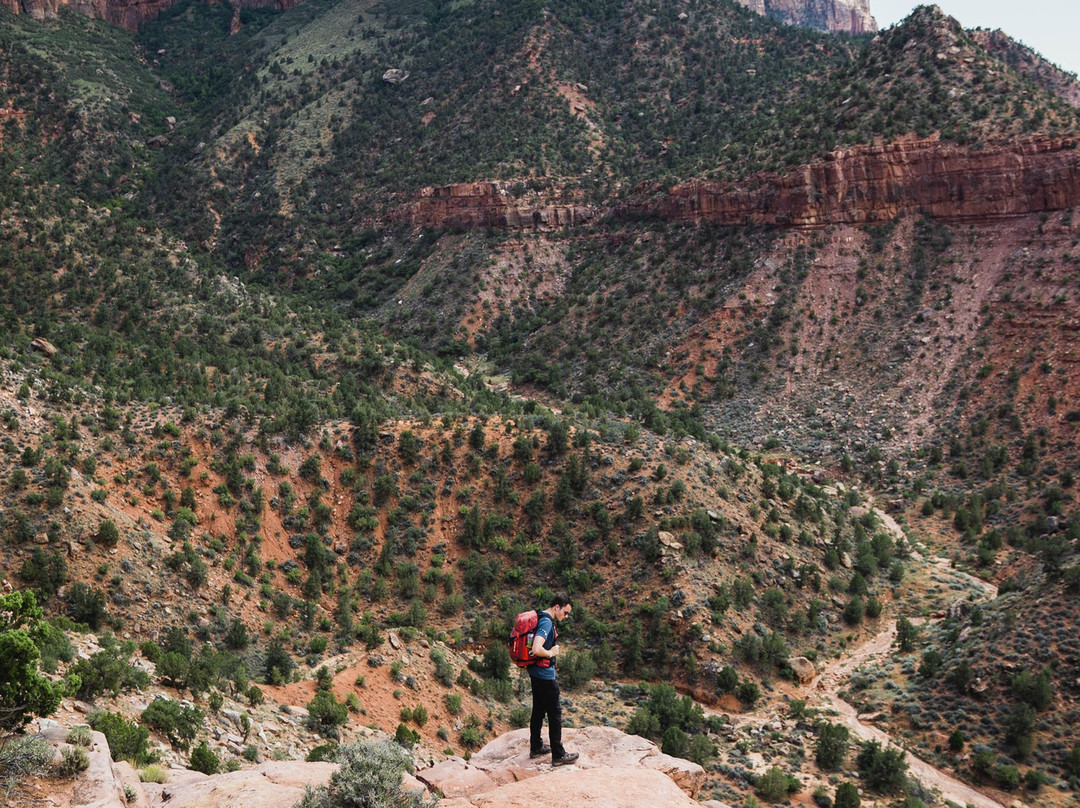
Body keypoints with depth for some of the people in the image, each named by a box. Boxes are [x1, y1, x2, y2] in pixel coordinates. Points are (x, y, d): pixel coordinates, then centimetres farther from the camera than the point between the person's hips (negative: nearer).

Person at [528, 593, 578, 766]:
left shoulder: (543, 620, 9)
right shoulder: (547, 623, -22)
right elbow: (536, 649, -35)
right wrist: (551, 653, -17)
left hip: (536, 674, 10)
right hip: (545, 675, -10)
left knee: (538, 711, 19)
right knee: (555, 714, 0)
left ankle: (536, 747, 31)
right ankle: (558, 755, 7)